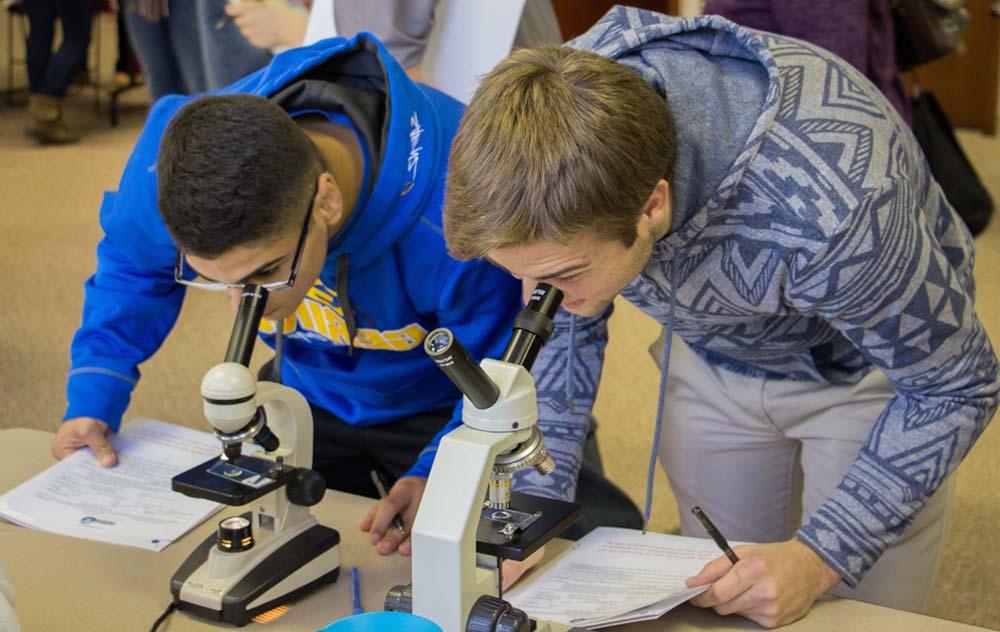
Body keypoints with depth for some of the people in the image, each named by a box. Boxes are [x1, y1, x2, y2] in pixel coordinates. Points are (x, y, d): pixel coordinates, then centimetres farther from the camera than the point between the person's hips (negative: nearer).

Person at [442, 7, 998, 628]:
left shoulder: (825, 210, -44)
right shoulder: (556, 131, -29)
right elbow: (565, 327, -9)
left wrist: (819, 558, -31)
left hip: (863, 366, -4)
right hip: (714, 360, 4)